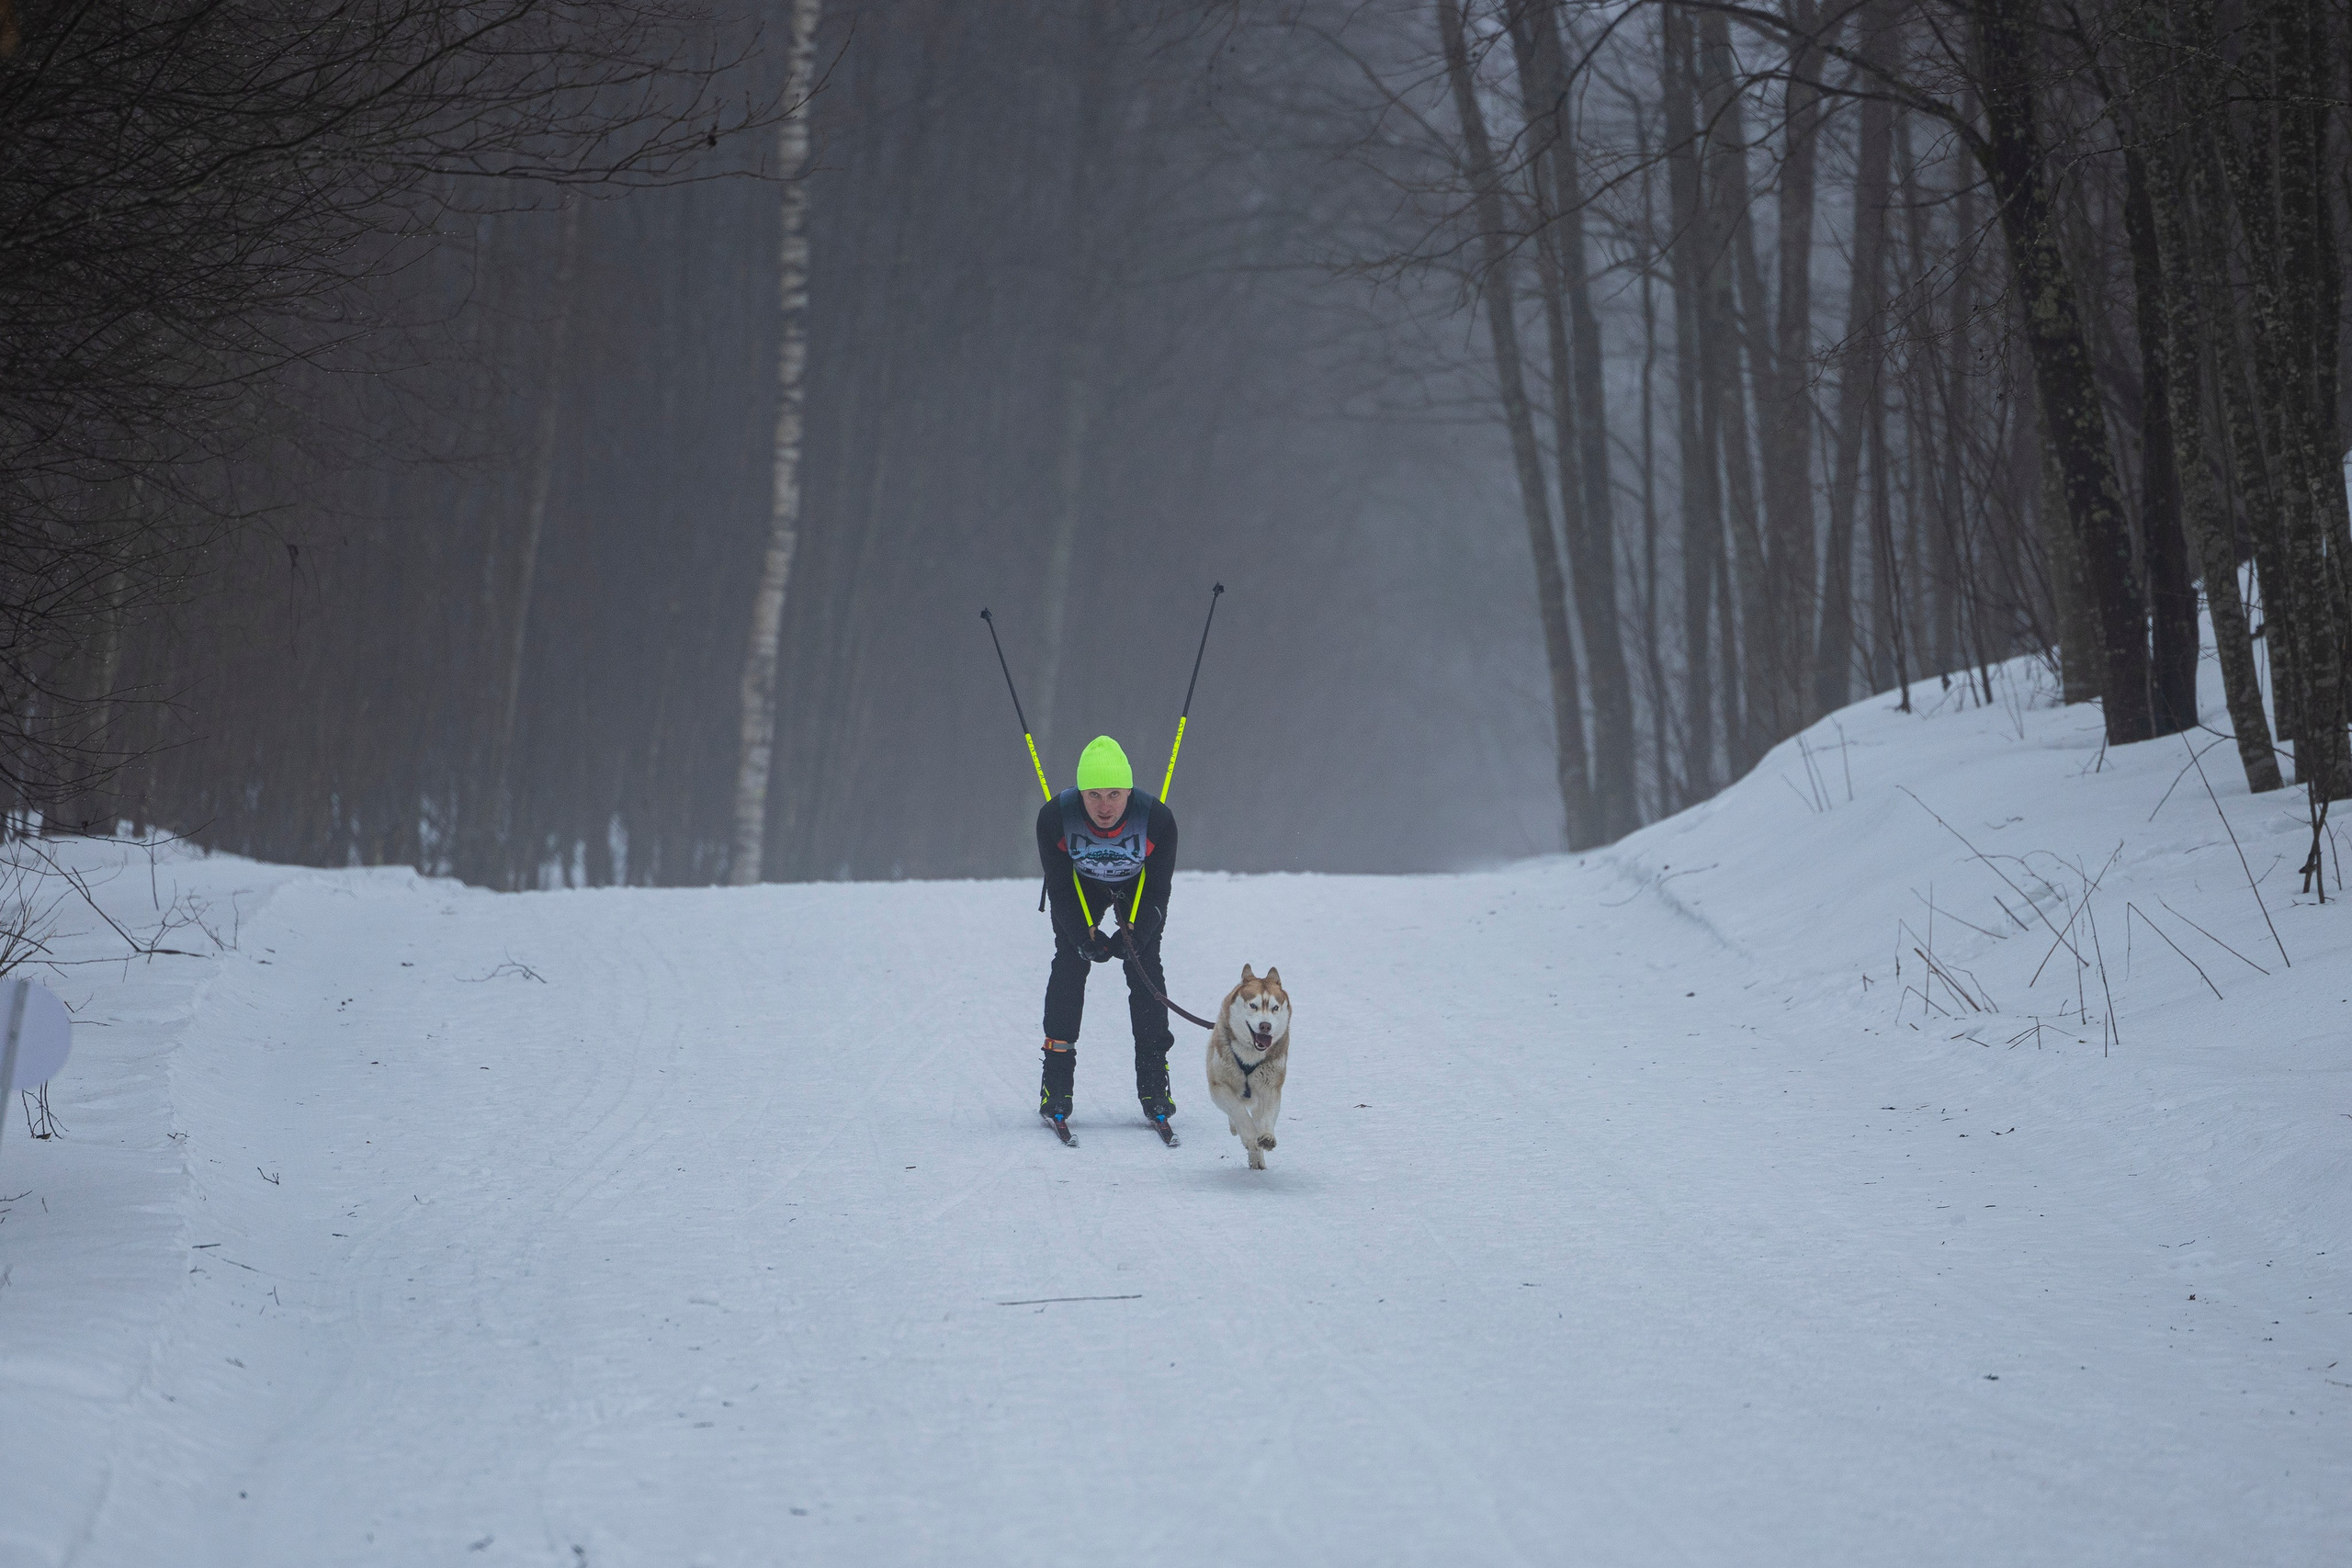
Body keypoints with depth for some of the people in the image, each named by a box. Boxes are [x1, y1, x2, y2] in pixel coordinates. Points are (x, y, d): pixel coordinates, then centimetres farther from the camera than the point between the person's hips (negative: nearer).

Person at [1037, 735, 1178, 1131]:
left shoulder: (1157, 819, -34)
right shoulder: (1055, 818, -33)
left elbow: (1158, 891, -21)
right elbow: (1059, 889, -21)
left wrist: (1135, 935, -33)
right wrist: (1085, 936, -31)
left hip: (1138, 887, 0)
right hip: (1080, 886, 0)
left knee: (1145, 969, -11)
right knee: (1069, 964, -11)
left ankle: (1153, 1082, -5)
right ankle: (1056, 1083, -7)